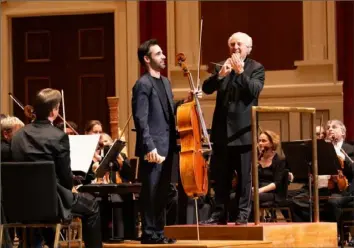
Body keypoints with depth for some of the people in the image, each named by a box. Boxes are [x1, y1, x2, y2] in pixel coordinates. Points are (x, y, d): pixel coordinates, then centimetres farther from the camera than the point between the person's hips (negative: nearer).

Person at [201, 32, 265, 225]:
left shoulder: (256, 68, 2)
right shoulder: (221, 67, 12)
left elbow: (255, 90, -14)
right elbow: (206, 88, -1)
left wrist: (241, 72, -23)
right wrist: (220, 74, -17)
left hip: (244, 129, -4)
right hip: (222, 129, 4)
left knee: (244, 175, -1)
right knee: (220, 175, 7)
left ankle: (243, 214, 3)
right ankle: (219, 213, 12)